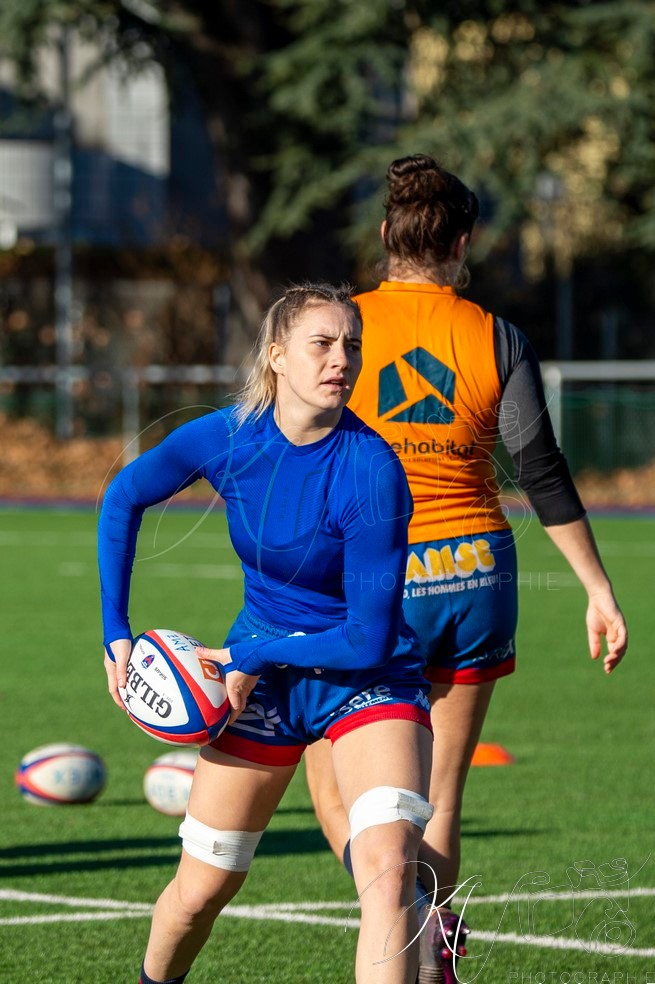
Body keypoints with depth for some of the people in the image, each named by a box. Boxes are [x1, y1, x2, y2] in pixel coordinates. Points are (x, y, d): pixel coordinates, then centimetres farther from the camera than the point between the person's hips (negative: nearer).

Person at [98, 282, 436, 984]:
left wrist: (249, 657, -15)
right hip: (260, 673, 3)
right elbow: (125, 498, 8)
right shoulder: (226, 437, -13)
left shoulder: (371, 471, -25)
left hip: (367, 679, -3)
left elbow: (368, 640, -23)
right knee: (198, 892, 9)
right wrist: (116, 631, 3)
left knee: (388, 869, -27)